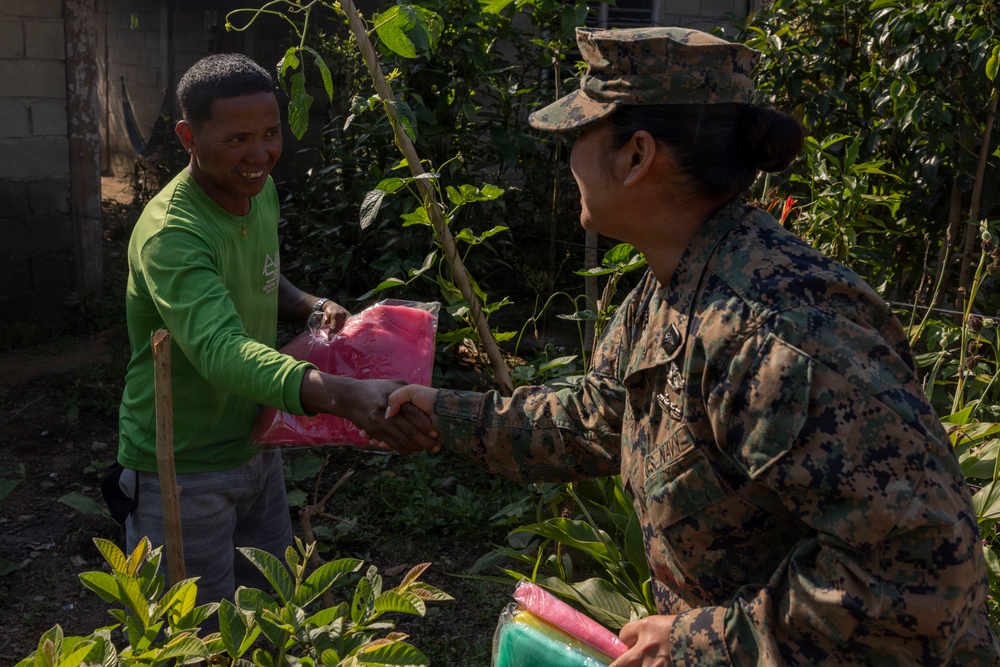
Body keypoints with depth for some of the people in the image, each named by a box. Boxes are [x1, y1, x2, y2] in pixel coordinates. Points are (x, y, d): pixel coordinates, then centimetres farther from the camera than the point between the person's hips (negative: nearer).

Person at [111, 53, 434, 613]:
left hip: (256, 451, 8)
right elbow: (223, 351, -43)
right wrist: (342, 395, -58)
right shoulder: (170, 235, -28)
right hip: (185, 475, -7)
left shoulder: (261, 192, -1)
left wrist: (312, 307, -6)